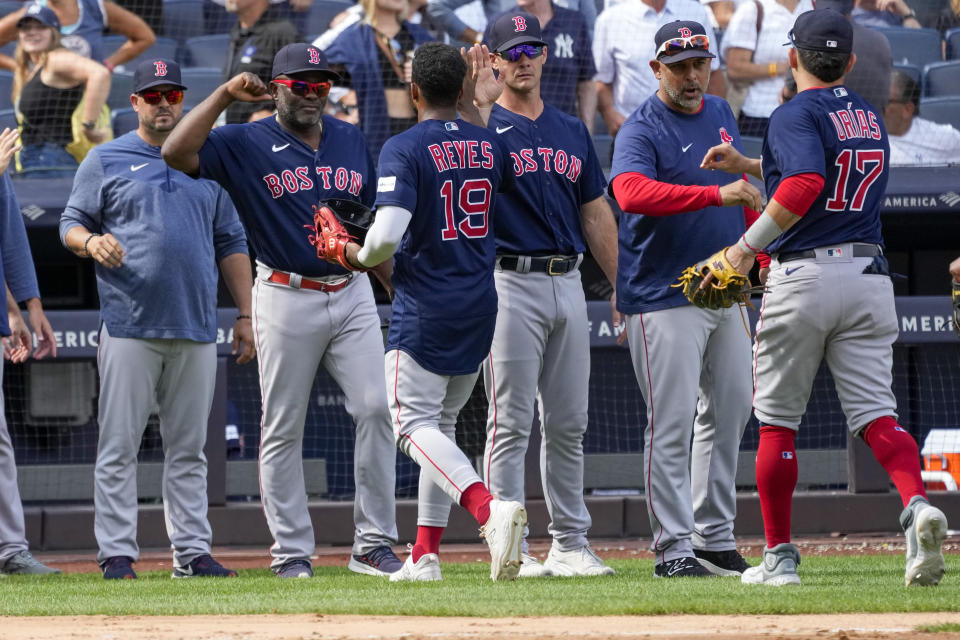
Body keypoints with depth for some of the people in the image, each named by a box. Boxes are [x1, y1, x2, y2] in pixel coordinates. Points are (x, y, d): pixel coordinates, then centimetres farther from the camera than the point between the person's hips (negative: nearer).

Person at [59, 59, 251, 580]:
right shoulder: (105, 161, 8)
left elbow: (230, 244, 18)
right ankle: (116, 553, -4)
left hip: (196, 330, 3)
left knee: (188, 448, 6)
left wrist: (245, 314, 11)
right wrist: (91, 242, -19)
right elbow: (70, 224, 5)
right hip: (129, 327, -3)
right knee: (119, 445, -6)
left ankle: (192, 552, 8)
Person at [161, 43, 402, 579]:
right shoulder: (246, 144, 0)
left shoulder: (352, 141, 13)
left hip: (353, 293, 3)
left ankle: (374, 544, -1)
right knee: (283, 429, 0)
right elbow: (177, 153, -15)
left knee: (377, 409, -7)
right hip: (287, 298, -3)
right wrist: (226, 94, -17)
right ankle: (292, 554, 6)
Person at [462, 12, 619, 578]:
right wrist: (481, 106, -38)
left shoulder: (572, 131, 15)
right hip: (510, 282, -5)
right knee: (511, 423, -6)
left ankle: (570, 545, 14)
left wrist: (622, 288, 13)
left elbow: (596, 213, 18)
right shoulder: (491, 126, -1)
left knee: (569, 423, 8)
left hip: (568, 282, 6)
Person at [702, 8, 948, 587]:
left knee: (777, 420, 8)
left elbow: (805, 186, -25)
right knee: (876, 413, -2)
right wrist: (748, 166, 32)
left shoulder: (798, 115, -8)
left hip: (804, 277, -5)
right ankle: (917, 505, -31)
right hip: (869, 275, 5)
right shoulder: (870, 117, 16)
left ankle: (780, 556, 11)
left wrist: (749, 245, -18)